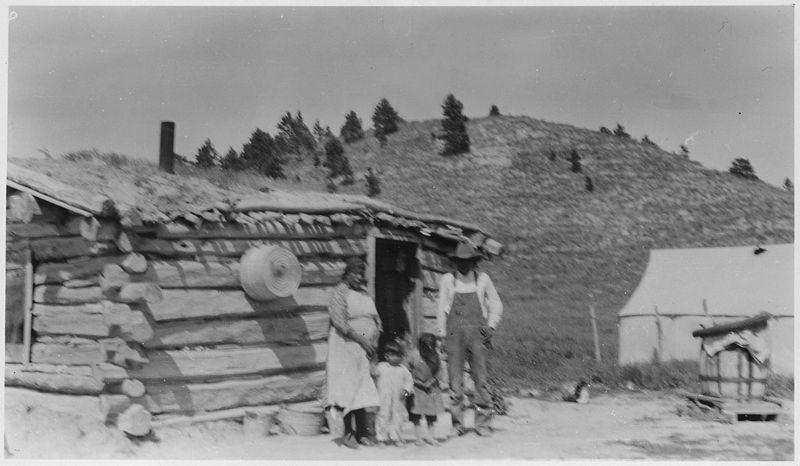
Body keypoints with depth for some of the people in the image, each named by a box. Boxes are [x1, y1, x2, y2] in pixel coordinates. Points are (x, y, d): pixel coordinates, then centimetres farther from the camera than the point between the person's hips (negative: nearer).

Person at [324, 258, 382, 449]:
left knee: (365, 391, 1)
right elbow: (340, 322, -13)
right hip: (347, 347, -6)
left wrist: (374, 341, 0)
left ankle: (363, 433, 3)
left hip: (367, 348, 6)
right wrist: (361, 340, -17)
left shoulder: (364, 295, 18)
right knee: (349, 388, -7)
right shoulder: (339, 293, -3)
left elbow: (376, 320, 17)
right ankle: (348, 433, -2)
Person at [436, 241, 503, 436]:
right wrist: (442, 334, 6)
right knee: (455, 380, -3)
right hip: (455, 333, 0)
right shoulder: (448, 280, 8)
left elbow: (496, 305, 16)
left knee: (480, 378, -3)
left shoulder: (483, 279, 9)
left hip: (477, 333, 0)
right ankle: (456, 423, 4)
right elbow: (441, 309, 12)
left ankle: (482, 423, 3)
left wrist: (491, 326, 4)